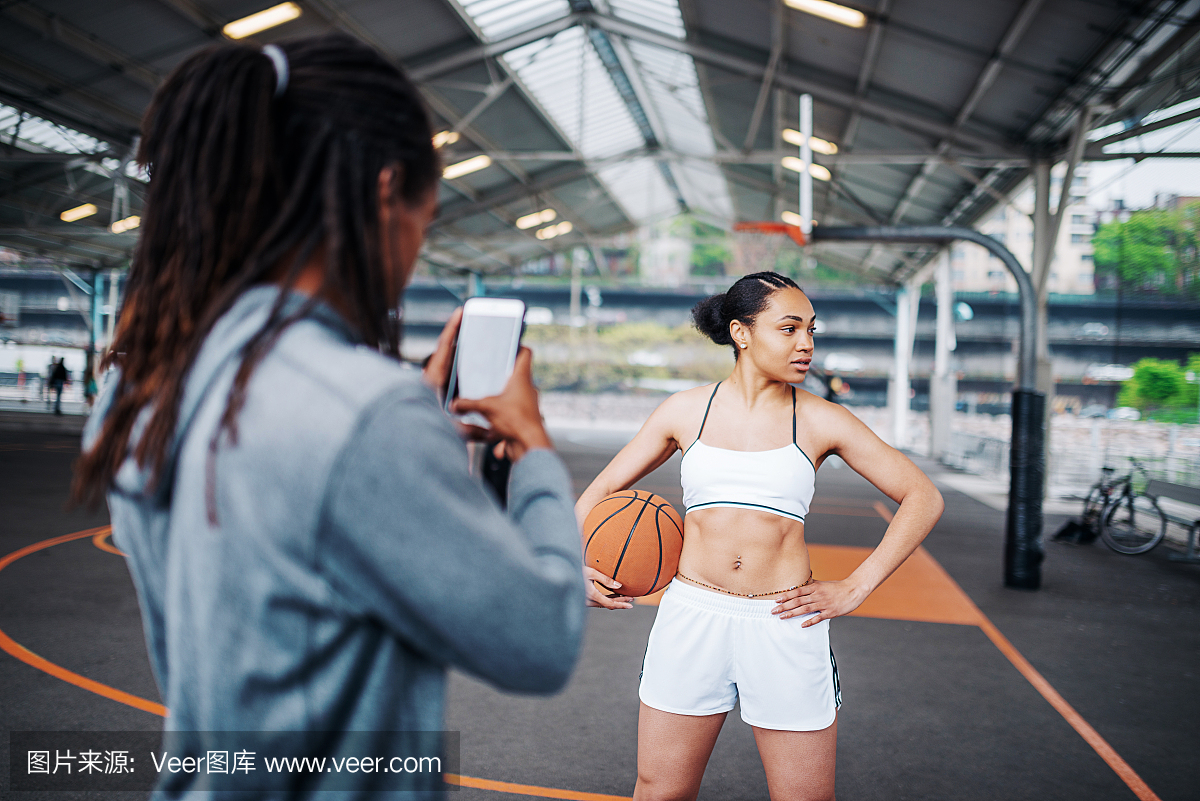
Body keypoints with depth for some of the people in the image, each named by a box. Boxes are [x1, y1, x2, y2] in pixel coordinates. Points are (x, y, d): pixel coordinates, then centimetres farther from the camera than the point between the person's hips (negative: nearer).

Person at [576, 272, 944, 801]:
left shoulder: (821, 421, 0)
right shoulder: (685, 411, 3)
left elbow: (923, 498, 4)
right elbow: (604, 488, 13)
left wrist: (856, 588, -3)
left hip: (785, 626, -1)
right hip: (692, 617, 1)